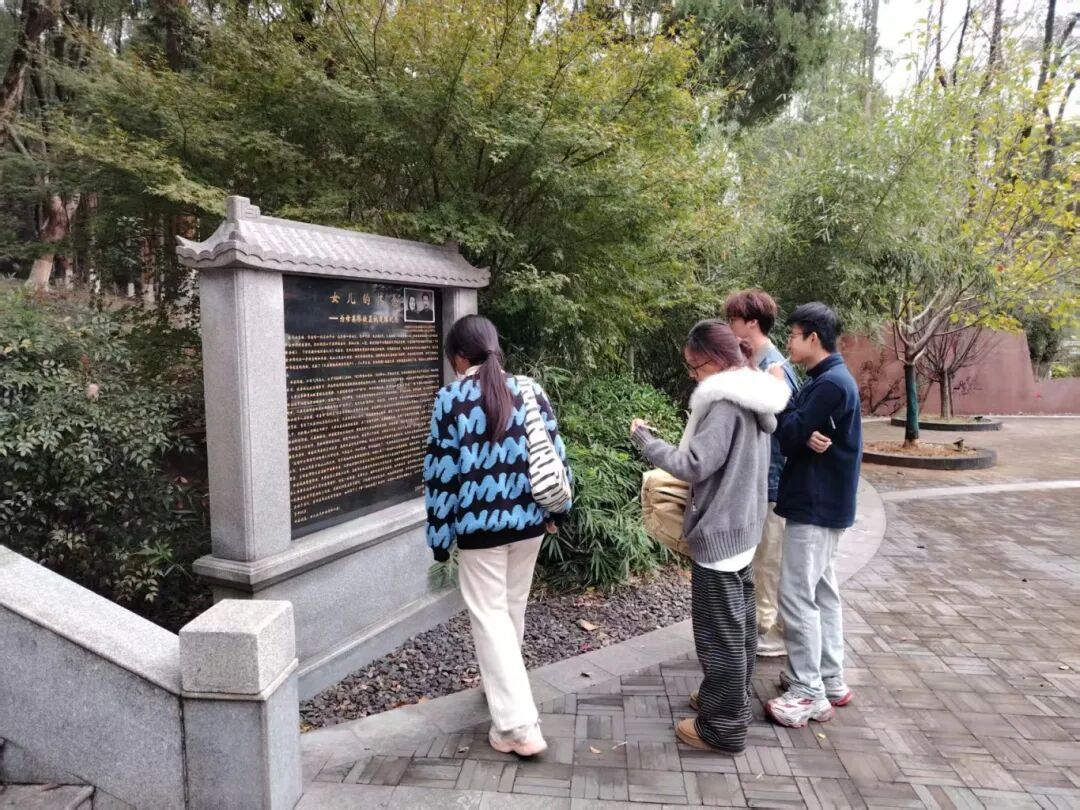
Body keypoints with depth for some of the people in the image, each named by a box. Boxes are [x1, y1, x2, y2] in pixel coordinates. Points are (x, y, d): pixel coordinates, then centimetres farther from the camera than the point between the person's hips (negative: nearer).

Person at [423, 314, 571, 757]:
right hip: (527, 520, 5)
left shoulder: (450, 400, -11)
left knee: (490, 615, 4)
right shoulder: (530, 390, -1)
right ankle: (502, 684, 42)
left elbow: (441, 471, -10)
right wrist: (556, 509, 16)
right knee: (513, 608, 21)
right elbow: (555, 453, 4)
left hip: (479, 525, -4)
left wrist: (439, 534, -1)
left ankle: (519, 725, 1)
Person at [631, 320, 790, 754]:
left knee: (719, 629, 1)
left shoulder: (725, 403, -22)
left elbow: (695, 465, -24)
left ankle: (723, 726, 13)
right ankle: (733, 699, 36)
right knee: (739, 621, 20)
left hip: (719, 530, -10)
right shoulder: (752, 398, 9)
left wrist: (644, 439, -14)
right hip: (743, 525, 10)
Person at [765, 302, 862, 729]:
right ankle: (830, 679, 27)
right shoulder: (825, 379, 12)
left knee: (797, 596, -5)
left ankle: (809, 694, 4)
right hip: (821, 502, 10)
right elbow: (801, 431, 10)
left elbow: (790, 436, -21)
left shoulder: (831, 383, -19)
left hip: (815, 505, -10)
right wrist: (808, 437, -12)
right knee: (822, 592, 16)